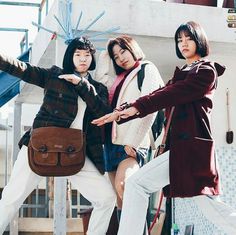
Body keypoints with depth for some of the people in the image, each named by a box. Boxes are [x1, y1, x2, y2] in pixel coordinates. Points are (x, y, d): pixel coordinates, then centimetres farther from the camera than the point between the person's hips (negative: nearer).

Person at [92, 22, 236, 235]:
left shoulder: (206, 71, -2)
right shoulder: (183, 73, 24)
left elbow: (171, 95, -16)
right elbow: (163, 94, 13)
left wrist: (135, 107, -25)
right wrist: (121, 113, 0)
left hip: (190, 145, -9)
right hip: (182, 144, 9)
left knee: (136, 183, -12)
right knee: (209, 206, 8)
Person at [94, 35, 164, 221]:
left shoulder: (148, 70, 2)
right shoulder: (121, 78, 24)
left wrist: (133, 142, -17)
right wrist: (103, 61, 22)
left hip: (131, 144, -7)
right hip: (112, 142, 7)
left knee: (122, 184, -29)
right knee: (121, 198, 4)